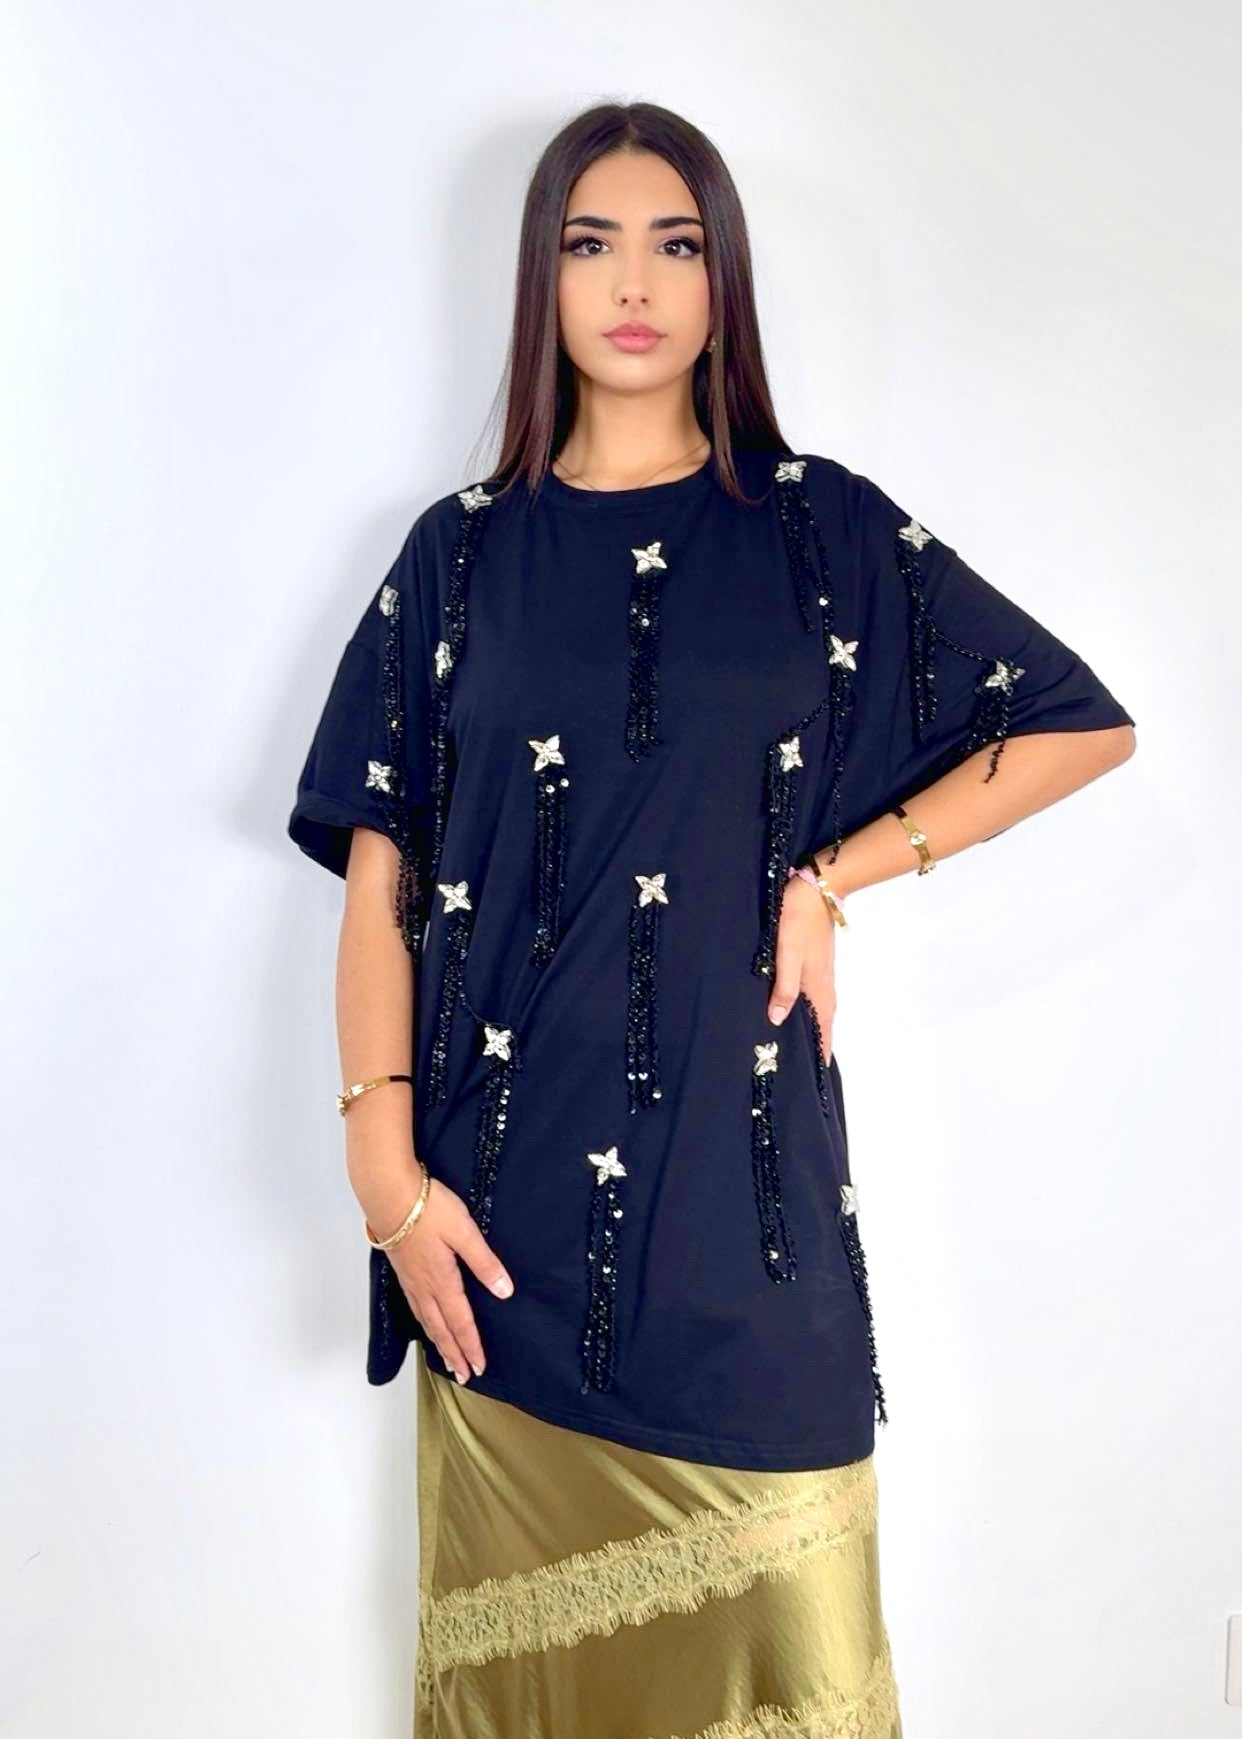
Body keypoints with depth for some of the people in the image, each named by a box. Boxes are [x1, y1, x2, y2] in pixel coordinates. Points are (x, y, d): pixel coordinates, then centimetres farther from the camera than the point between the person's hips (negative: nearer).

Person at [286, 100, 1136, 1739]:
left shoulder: (825, 530, 4)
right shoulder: (463, 551, 6)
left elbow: (1086, 723, 7)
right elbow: (381, 871, 2)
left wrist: (834, 874, -2)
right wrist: (385, 1162, -8)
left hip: (737, 1161, 0)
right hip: (508, 1184, 1)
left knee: (764, 1605, 5)